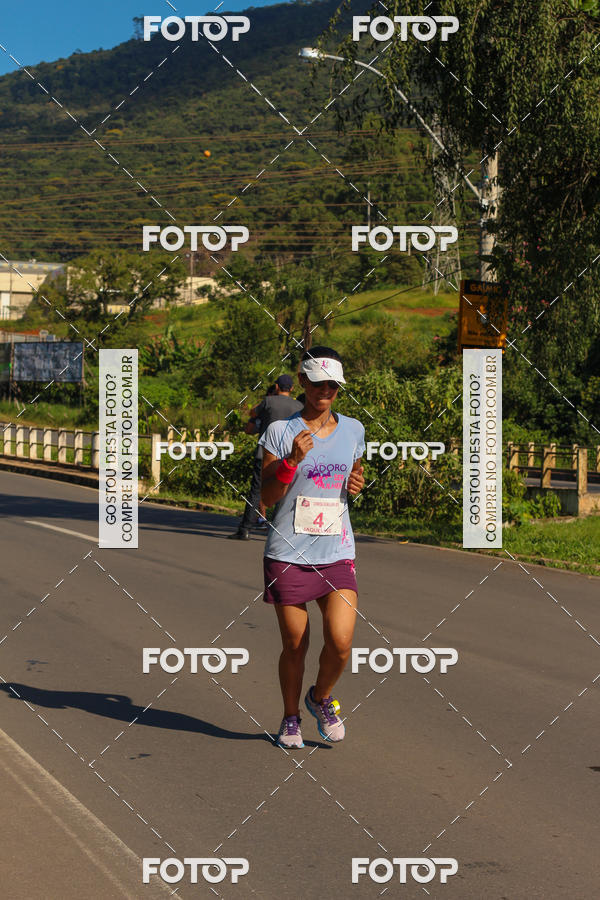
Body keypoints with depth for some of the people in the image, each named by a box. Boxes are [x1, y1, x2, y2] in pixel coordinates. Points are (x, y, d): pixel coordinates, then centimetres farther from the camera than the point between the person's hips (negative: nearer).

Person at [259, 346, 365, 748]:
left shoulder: (353, 429, 9)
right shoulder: (281, 431, -3)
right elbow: (267, 496, -4)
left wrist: (357, 484, 0)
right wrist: (292, 461, -19)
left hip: (337, 553, 2)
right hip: (288, 552, -2)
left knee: (341, 642, -10)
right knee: (294, 645, 4)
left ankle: (321, 697, 20)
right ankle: (291, 718, 27)